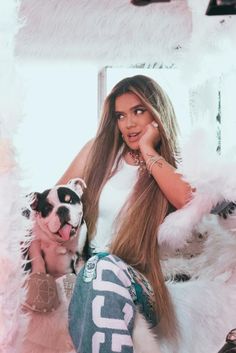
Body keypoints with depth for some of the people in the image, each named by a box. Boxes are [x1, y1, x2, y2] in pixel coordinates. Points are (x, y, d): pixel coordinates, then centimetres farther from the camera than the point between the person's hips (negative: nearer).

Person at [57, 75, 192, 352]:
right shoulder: (99, 150, 11)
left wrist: (148, 151, -10)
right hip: (86, 270, 2)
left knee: (107, 269, -37)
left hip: (138, 283, -2)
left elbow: (191, 201, -20)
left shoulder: (173, 166, 4)